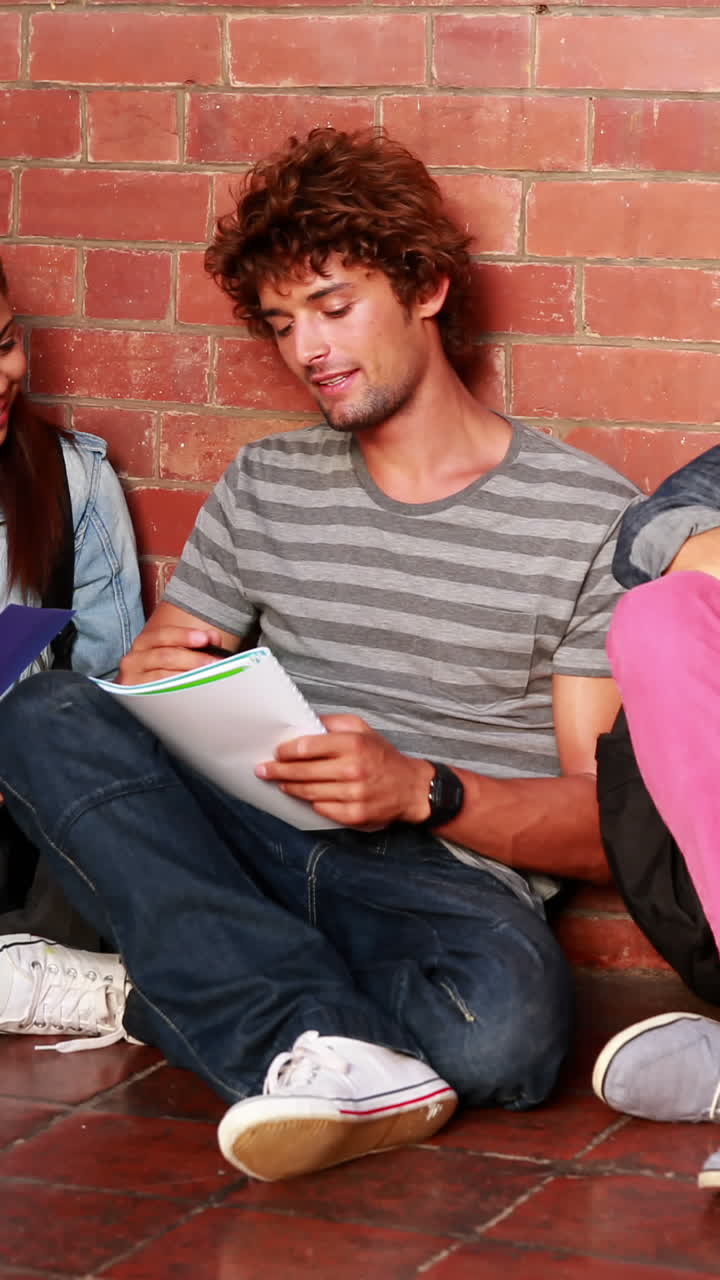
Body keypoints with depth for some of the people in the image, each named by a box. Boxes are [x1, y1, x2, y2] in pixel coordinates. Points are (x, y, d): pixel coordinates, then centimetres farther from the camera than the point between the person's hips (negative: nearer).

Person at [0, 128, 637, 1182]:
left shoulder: (589, 517, 3)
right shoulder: (264, 489, 19)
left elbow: (612, 827, -1)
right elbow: (149, 691, 17)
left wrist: (421, 789, -19)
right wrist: (158, 679, -9)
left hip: (451, 881, -4)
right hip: (252, 846, 4)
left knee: (505, 1023, -40)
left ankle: (188, 991, -19)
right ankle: (318, 1039, -37)